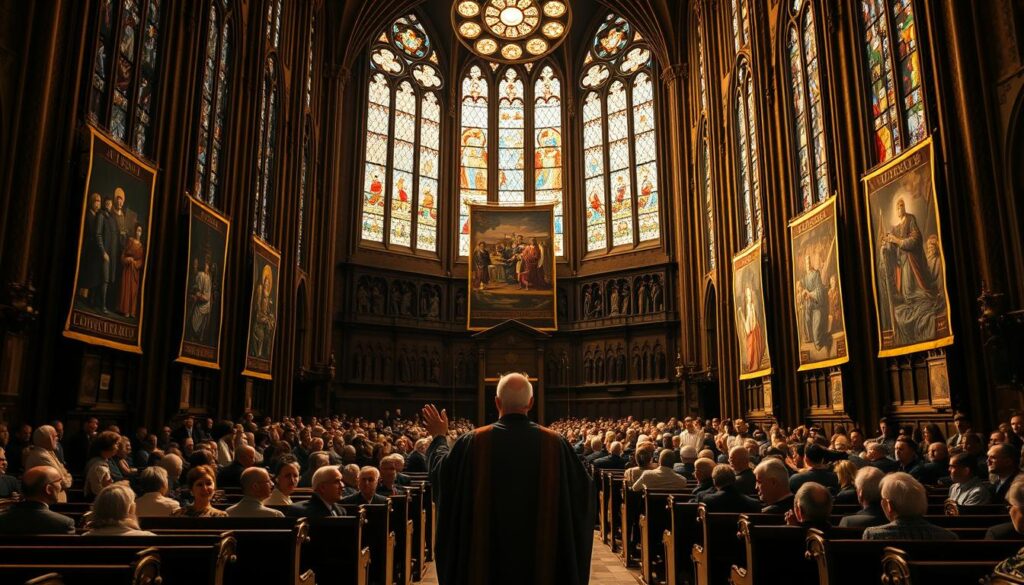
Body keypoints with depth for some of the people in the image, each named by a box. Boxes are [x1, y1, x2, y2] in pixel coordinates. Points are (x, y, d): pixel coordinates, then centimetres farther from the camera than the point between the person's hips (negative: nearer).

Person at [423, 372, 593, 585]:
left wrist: (439, 438, 24)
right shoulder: (554, 443, -9)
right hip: (540, 556, 0)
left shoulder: (473, 442, -10)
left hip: (486, 555, 0)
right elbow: (583, 487, 2)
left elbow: (440, 473, 7)